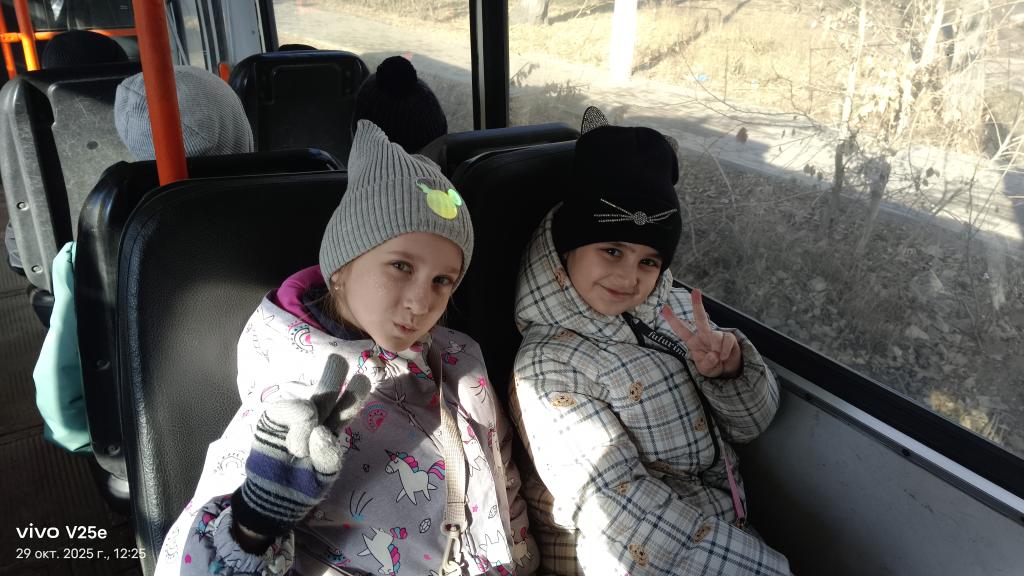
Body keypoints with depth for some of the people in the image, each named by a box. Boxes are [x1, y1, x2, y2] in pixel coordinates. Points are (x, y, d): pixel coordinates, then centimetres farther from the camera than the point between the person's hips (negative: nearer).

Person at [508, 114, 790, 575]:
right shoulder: (547, 364, -15)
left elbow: (750, 423, 6)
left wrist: (729, 367, -16)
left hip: (724, 533, 6)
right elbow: (617, 509, -19)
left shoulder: (673, 308, 0)